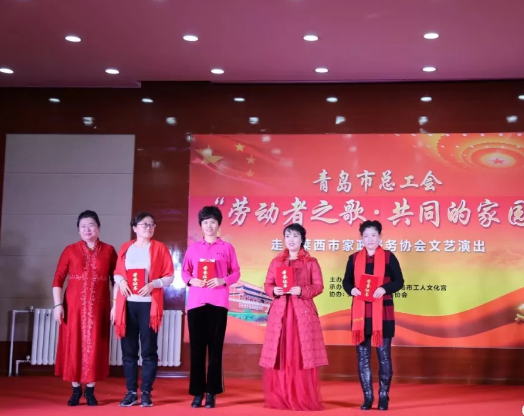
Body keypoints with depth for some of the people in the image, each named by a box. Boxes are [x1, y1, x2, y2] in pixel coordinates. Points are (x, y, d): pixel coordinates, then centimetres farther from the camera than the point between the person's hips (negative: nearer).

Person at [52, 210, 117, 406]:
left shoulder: (108, 250, 5)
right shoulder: (70, 250, 4)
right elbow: (58, 279, 2)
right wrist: (58, 304, -6)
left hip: (98, 307, 0)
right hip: (74, 306, 0)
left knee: (94, 346, 2)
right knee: (73, 346, 3)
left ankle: (90, 390, 14)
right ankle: (76, 390, 15)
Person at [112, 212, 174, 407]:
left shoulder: (160, 248, 4)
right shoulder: (126, 248, 12)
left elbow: (170, 276, 1)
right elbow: (117, 273, 16)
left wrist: (152, 284, -15)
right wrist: (121, 281, -6)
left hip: (149, 304, -2)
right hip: (127, 304, 2)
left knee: (149, 350, -1)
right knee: (128, 349, 4)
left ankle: (146, 392, 6)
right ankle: (131, 392, 11)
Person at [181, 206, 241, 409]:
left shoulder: (227, 247, 8)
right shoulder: (193, 248, 13)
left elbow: (236, 272, 5)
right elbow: (184, 271, 11)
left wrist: (223, 280, -13)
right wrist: (191, 280, -10)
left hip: (218, 302, -1)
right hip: (196, 301, 2)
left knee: (215, 347, -1)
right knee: (196, 347, 0)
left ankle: (211, 393, 4)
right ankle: (197, 393, 6)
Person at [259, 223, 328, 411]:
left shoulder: (311, 262, 5)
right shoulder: (276, 261, 13)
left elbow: (319, 286, -1)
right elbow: (267, 284, 11)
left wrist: (302, 290, -17)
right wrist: (274, 290, -11)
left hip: (303, 312, -2)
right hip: (279, 312, 2)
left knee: (302, 355, -4)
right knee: (280, 355, 0)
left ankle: (304, 399, 2)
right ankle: (279, 398, 8)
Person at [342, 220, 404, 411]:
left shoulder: (389, 257, 1)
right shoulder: (354, 258, 8)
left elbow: (399, 281, -1)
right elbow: (346, 281, 10)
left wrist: (384, 289, -19)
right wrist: (351, 289, -12)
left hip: (382, 312, -2)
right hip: (360, 312, 2)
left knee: (383, 355, 1)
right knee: (363, 356, 4)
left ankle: (383, 397, 11)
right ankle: (367, 397, 13)